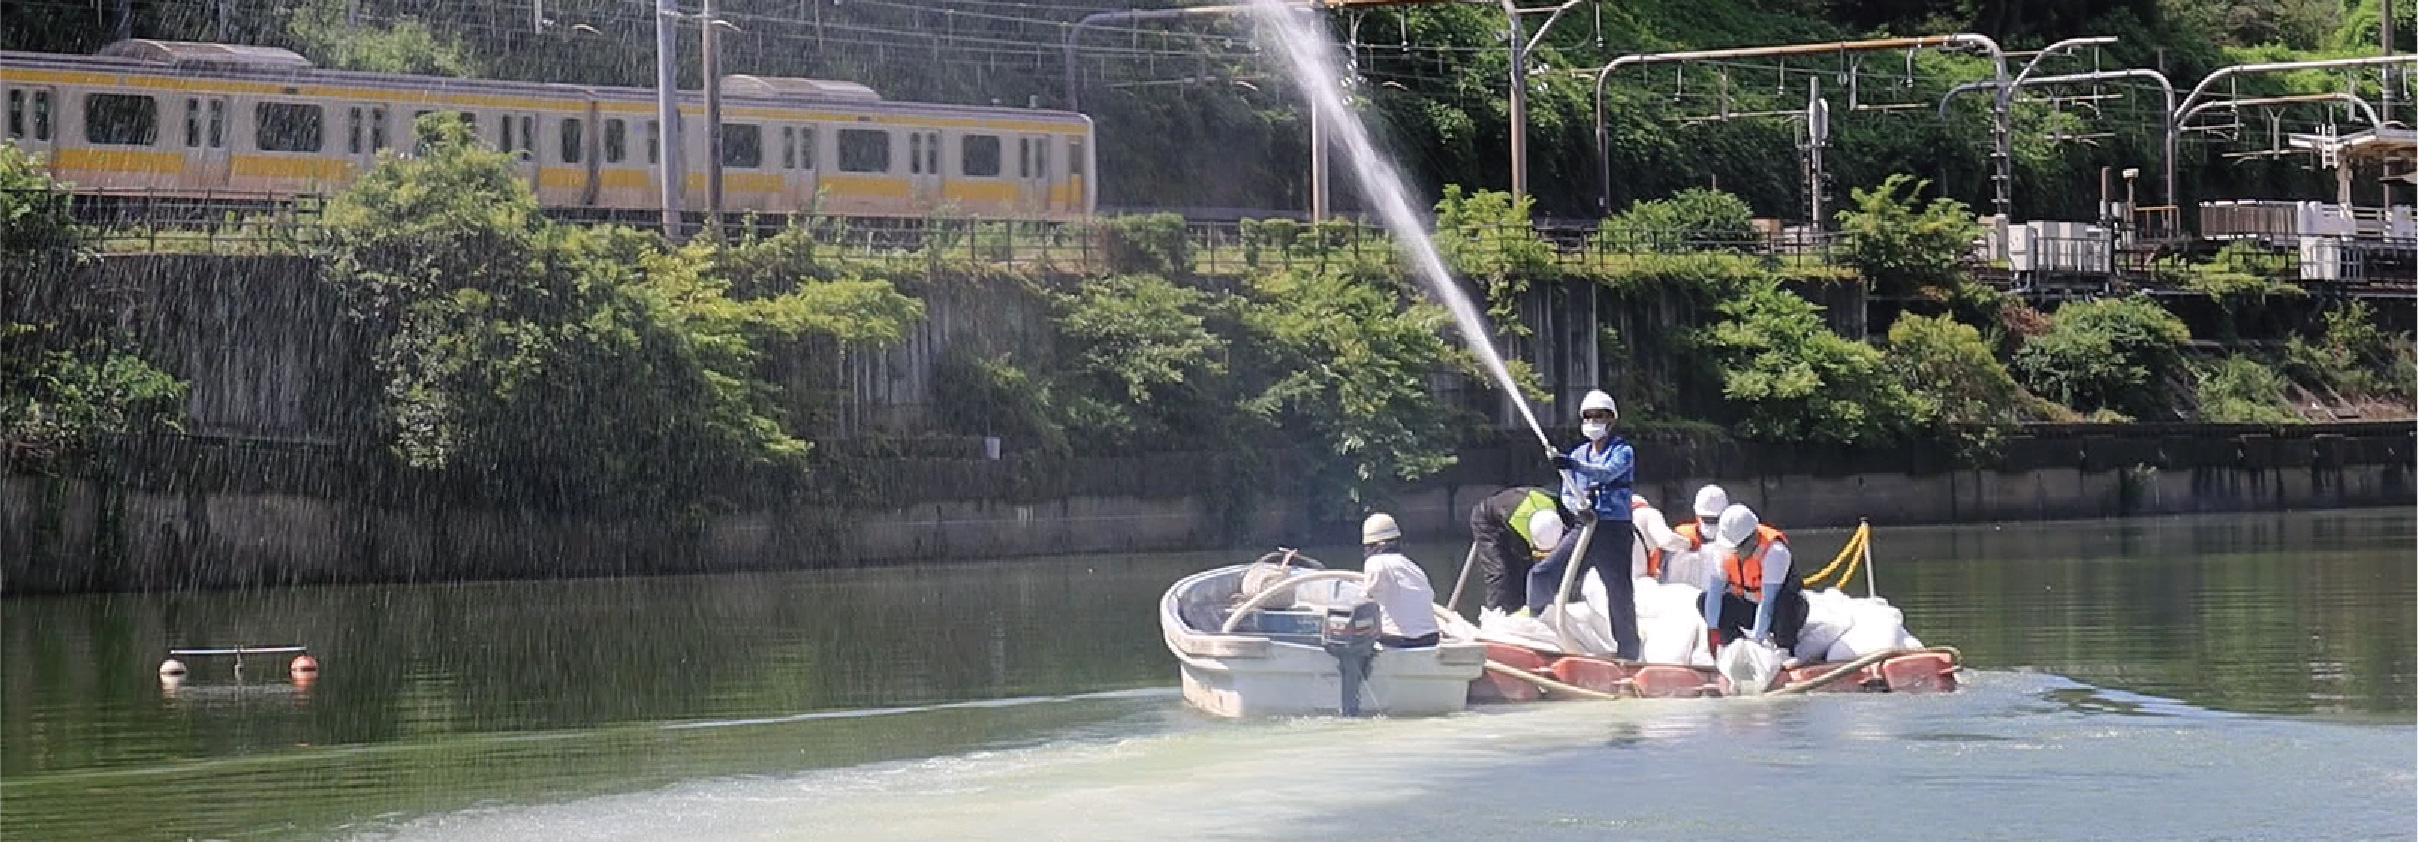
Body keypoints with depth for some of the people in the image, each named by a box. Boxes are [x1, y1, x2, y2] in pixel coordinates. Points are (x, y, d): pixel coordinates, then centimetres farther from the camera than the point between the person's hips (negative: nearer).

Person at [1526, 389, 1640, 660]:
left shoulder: (1623, 452, -1)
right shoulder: (1578, 454, 16)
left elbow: (1608, 473, -23)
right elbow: (1566, 495, 14)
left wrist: (1572, 465, -39)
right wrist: (1579, 506, -11)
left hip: (1614, 530, -5)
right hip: (1585, 528, 5)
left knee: (1620, 593, -3)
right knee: (1541, 575, -8)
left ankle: (1627, 655, 6)